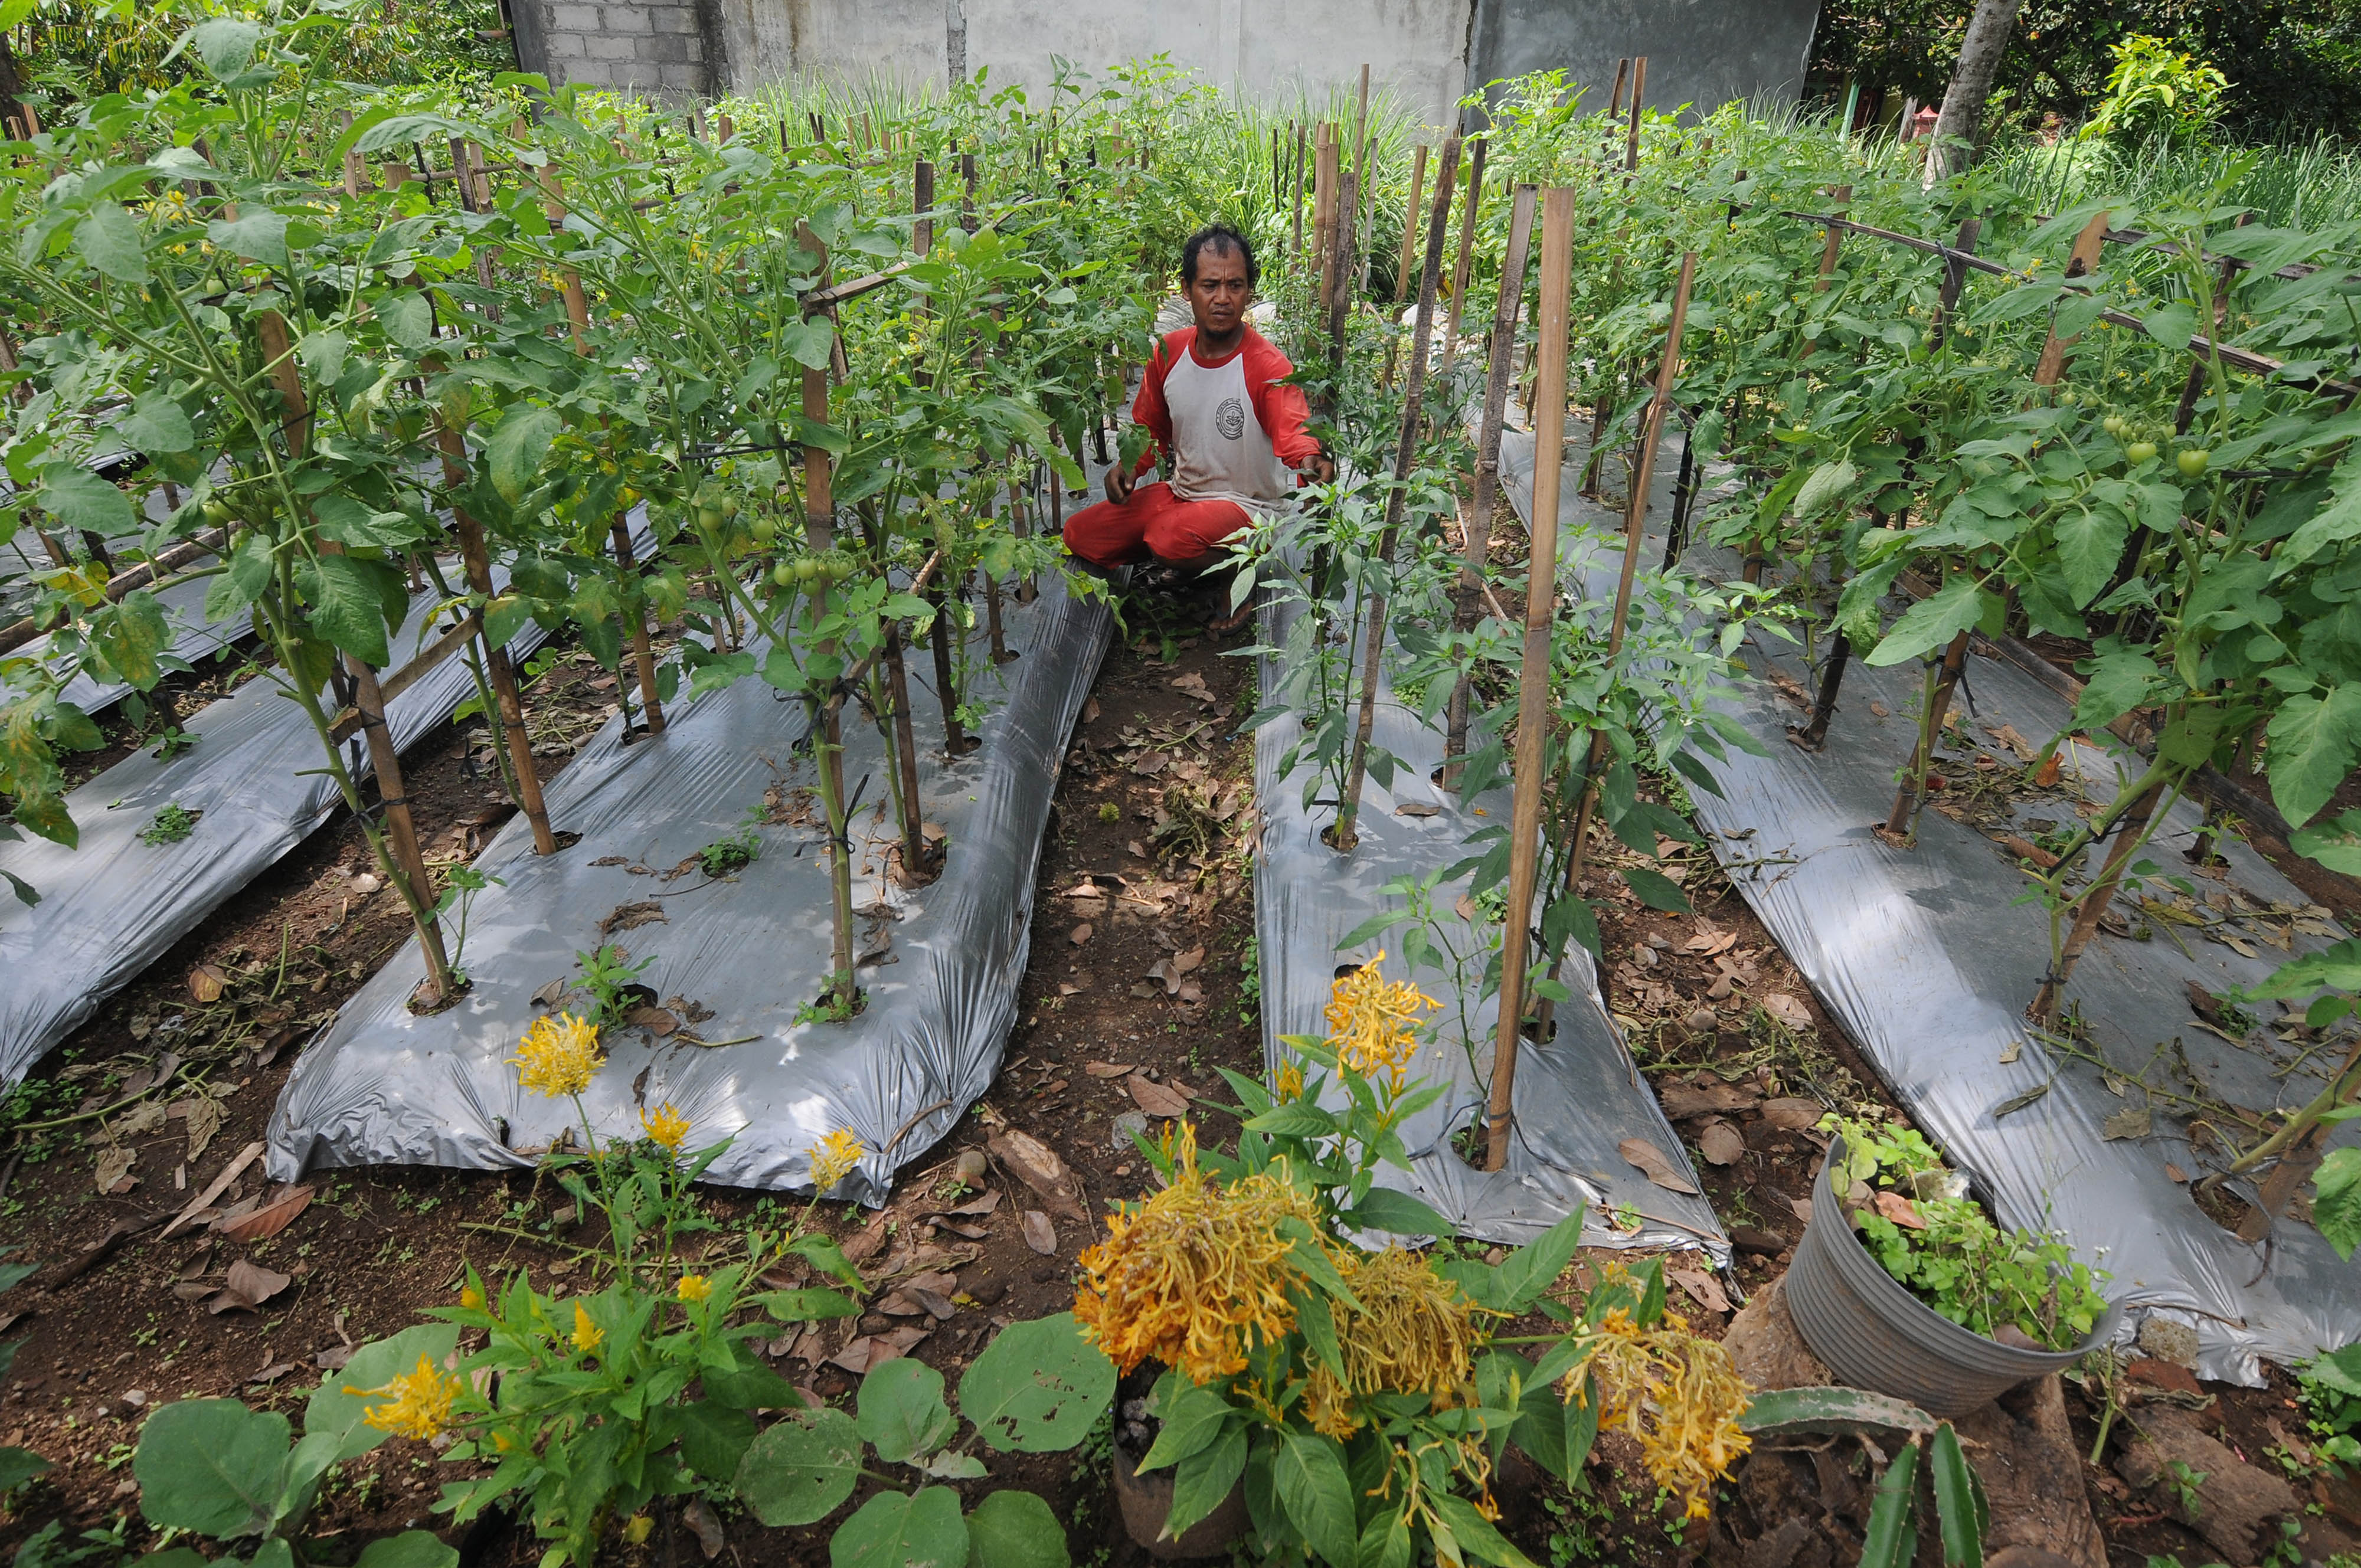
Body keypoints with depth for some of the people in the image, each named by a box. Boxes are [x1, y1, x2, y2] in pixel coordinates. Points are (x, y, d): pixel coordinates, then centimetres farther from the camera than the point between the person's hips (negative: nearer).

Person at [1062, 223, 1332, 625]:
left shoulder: (1267, 366, -20)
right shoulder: (1168, 352, -1)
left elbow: (1293, 431, -36)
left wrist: (1310, 461, -61)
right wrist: (1129, 467, -10)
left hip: (1247, 508, -7)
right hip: (1180, 492, 7)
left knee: (1170, 536, -37)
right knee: (1079, 535, -1)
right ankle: (1187, 563, 15)